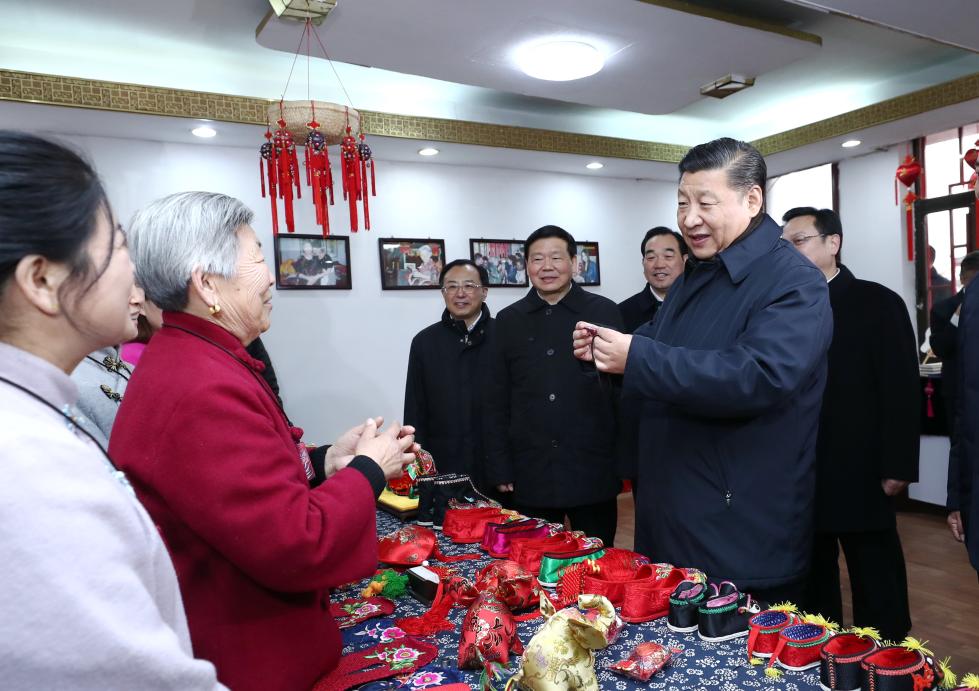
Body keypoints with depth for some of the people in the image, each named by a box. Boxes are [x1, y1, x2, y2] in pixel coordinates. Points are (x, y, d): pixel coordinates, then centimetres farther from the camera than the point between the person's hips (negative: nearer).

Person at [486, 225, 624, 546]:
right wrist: (500, 469, 3)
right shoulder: (508, 320, 6)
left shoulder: (604, 312, -1)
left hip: (593, 472, -1)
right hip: (529, 476, 2)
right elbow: (497, 401, 7)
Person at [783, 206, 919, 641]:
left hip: (860, 476, -4)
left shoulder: (878, 303, -3)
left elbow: (902, 390, -7)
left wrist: (897, 467, -11)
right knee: (811, 584, 14)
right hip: (800, 477, 4)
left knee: (877, 590, 9)